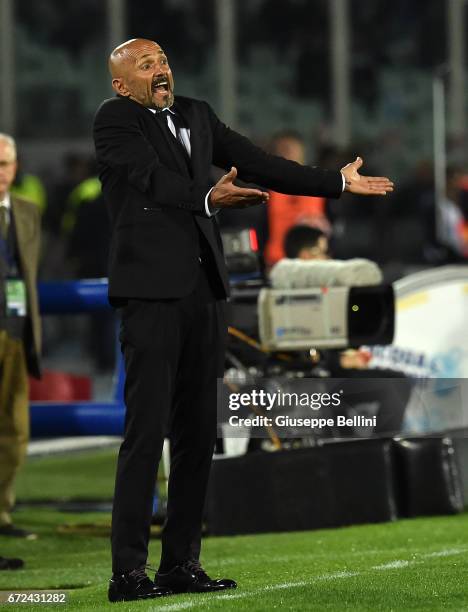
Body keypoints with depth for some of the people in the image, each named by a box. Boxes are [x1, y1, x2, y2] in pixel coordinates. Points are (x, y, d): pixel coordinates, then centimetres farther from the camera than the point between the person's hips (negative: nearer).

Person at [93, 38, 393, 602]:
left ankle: (181, 564, 12)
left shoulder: (195, 115, 18)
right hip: (152, 291, -7)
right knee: (146, 431, -11)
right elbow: (153, 177, -17)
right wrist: (209, 198, -32)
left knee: (197, 433, 7)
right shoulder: (114, 119, -2)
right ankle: (128, 572, -11)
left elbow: (257, 164, 23)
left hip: (202, 291, 7)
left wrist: (337, 183, 25)